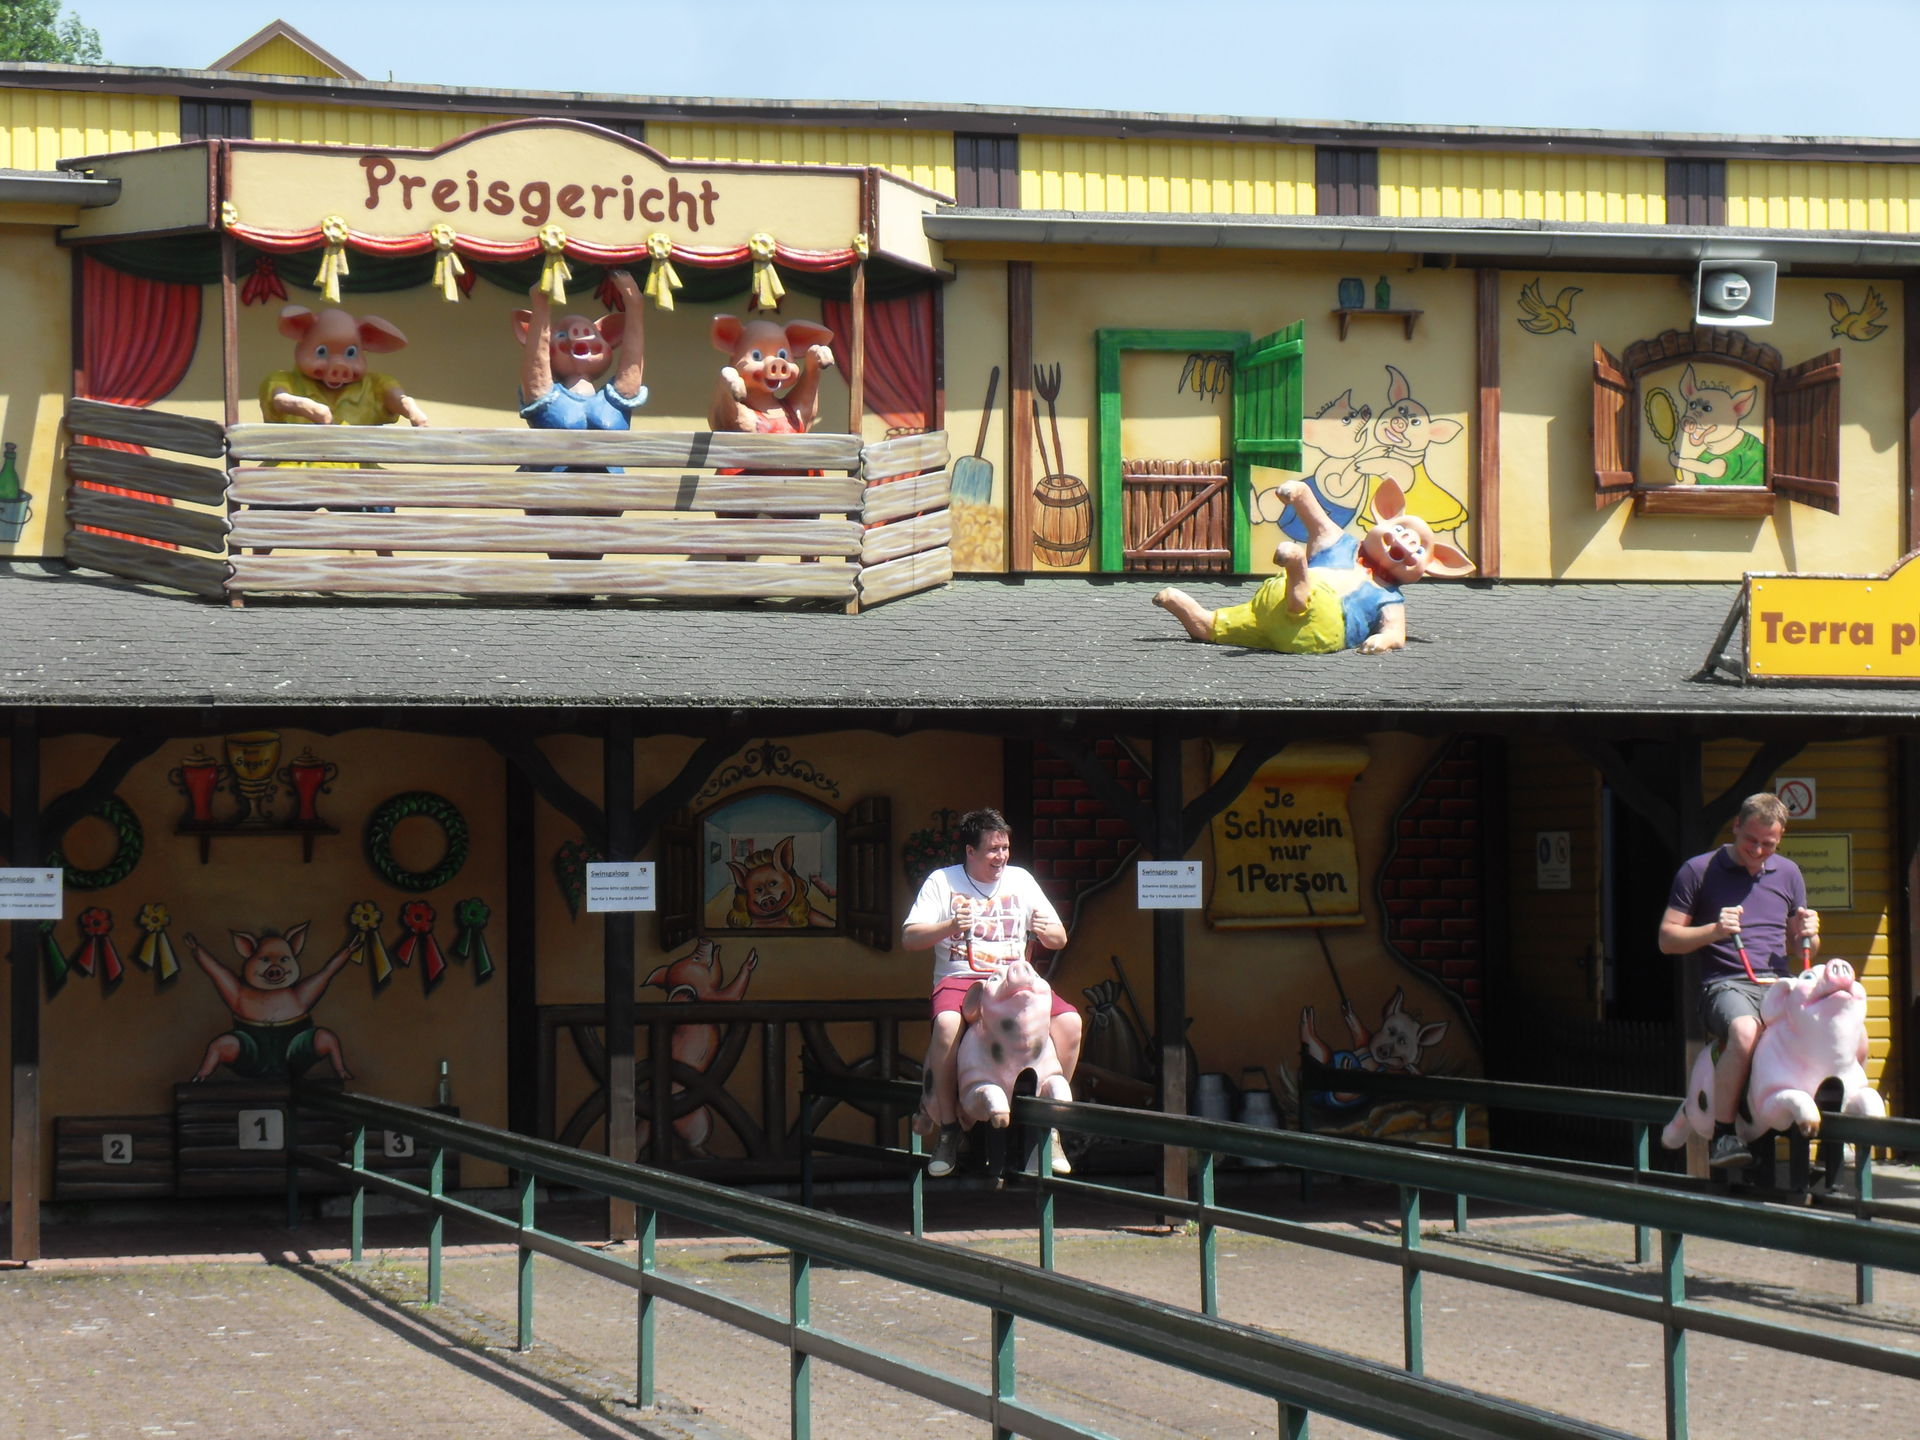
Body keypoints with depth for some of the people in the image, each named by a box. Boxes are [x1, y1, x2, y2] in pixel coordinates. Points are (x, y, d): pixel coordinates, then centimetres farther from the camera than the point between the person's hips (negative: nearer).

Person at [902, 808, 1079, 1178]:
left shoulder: (1020, 880, 15)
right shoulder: (942, 882, 6)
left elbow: (1060, 939, 15)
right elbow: (909, 938, -2)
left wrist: (1046, 930, -9)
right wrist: (950, 926, -19)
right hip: (959, 978, -3)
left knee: (1069, 1021, -24)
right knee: (947, 1024, -38)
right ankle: (948, 1131, -25)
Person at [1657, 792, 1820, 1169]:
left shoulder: (1788, 874, 20)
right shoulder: (1699, 871, 6)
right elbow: (1667, 939, 4)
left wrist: (1809, 935, 2)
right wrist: (1713, 931, -12)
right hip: (1726, 985, -4)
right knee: (1745, 1032, -40)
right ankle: (1722, 1135, -28)